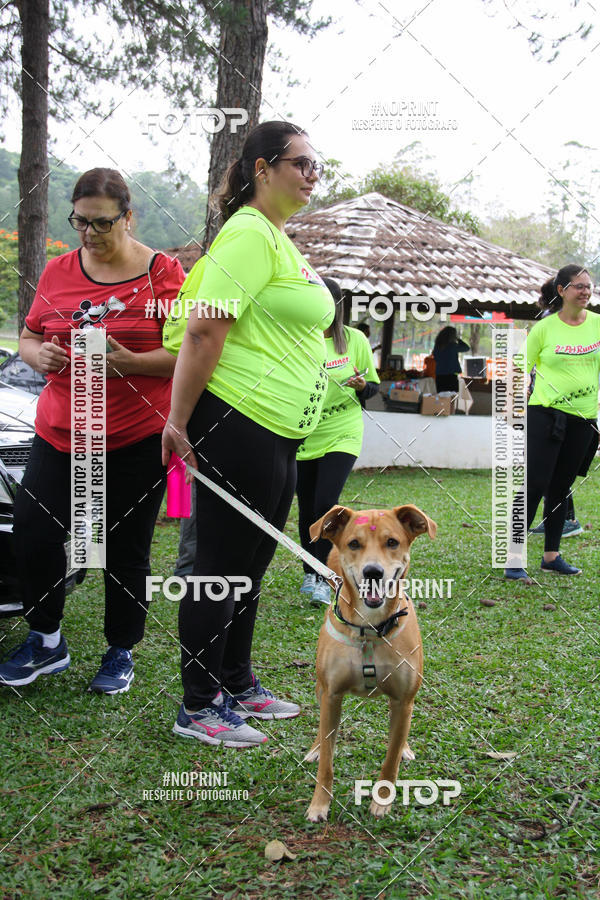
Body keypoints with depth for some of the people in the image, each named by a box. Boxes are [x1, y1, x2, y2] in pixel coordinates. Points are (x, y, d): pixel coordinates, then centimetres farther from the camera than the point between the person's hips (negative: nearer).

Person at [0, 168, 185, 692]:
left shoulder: (161, 272, -4)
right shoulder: (58, 271, 9)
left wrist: (129, 363, -20)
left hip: (138, 439, -4)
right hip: (61, 432, 4)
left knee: (126, 550, 3)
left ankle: (121, 653, 23)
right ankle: (46, 641, 22)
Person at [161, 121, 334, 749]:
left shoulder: (280, 239, 19)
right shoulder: (249, 234, -14)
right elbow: (204, 331, -20)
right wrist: (178, 422, -20)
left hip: (277, 432, 10)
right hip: (237, 424, -10)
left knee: (250, 562, 17)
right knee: (221, 566, -1)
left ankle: (238, 685, 30)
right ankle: (199, 707, 11)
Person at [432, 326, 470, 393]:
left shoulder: (437, 345, 5)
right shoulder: (452, 345, -10)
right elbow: (466, 348, 1)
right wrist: (458, 339, 11)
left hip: (439, 376, 6)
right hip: (451, 376, -6)